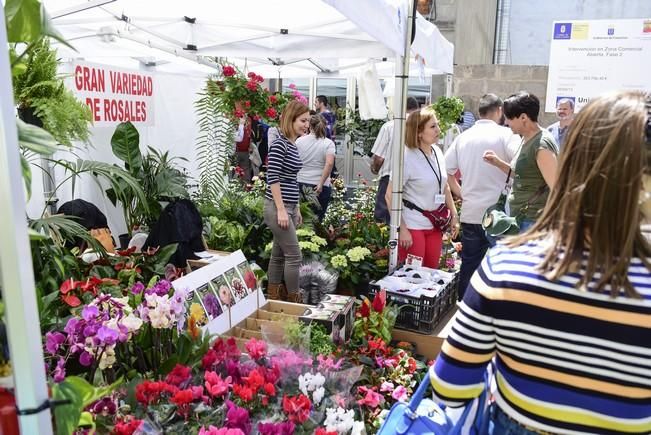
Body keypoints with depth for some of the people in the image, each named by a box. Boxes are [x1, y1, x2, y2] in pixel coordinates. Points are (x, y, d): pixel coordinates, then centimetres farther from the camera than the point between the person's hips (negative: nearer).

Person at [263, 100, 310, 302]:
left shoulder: (293, 145, 13)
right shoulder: (279, 144, -14)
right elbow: (273, 179, -18)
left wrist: (296, 209, 20)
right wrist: (281, 210, -20)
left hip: (288, 207, 9)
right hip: (278, 208, -9)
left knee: (279, 254, 14)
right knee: (294, 255, -4)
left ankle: (274, 296, 24)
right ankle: (294, 299, 8)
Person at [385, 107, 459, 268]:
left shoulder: (437, 152, 3)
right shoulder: (407, 157, -17)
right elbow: (390, 196, -17)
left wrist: (454, 215, 13)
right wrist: (402, 229, -17)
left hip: (435, 224, 6)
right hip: (413, 225, -6)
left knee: (432, 271, 15)